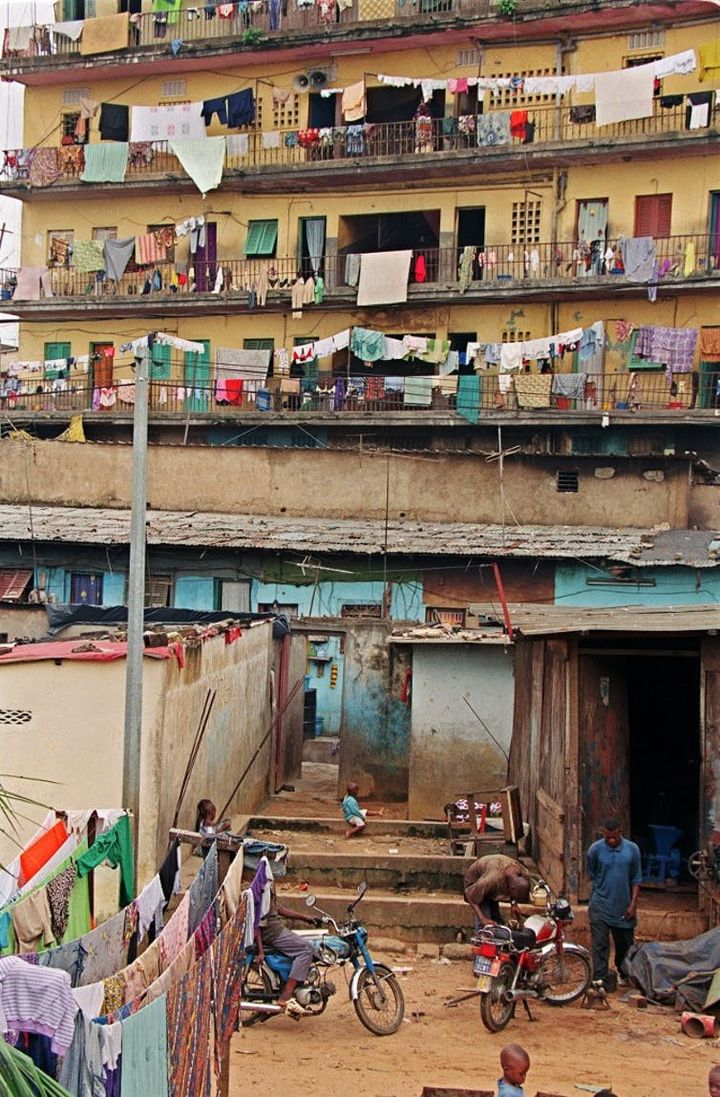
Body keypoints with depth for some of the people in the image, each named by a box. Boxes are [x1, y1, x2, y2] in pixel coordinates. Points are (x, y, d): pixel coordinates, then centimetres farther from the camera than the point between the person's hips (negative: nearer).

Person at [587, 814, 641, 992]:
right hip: (600, 906, -2)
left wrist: (633, 904, -3)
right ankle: (599, 979, -4)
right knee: (600, 944, -7)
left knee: (625, 943, 16)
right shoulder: (595, 849, -9)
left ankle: (621, 970, 40)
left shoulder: (632, 849, -5)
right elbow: (591, 876, 6)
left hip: (623, 907, 2)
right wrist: (600, 891, 4)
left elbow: (636, 879, 2)